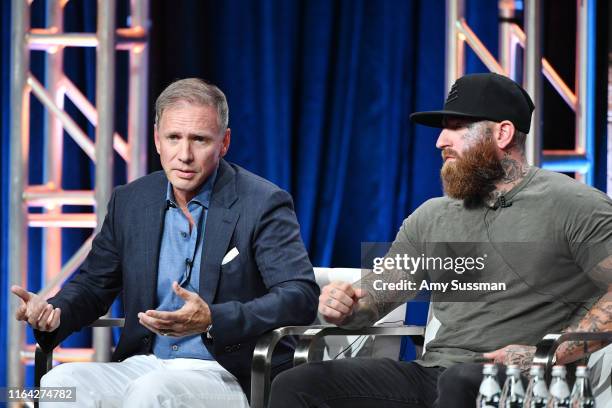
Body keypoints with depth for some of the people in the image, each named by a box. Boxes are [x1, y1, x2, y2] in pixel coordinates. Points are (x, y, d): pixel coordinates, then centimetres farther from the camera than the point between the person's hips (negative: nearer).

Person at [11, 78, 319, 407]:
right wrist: (55, 312, -6)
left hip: (228, 377, -5)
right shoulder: (129, 201, 10)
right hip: (143, 366, 5)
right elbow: (93, 284, 19)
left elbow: (301, 296, -16)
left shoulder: (263, 204, -7)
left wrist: (213, 321, -31)